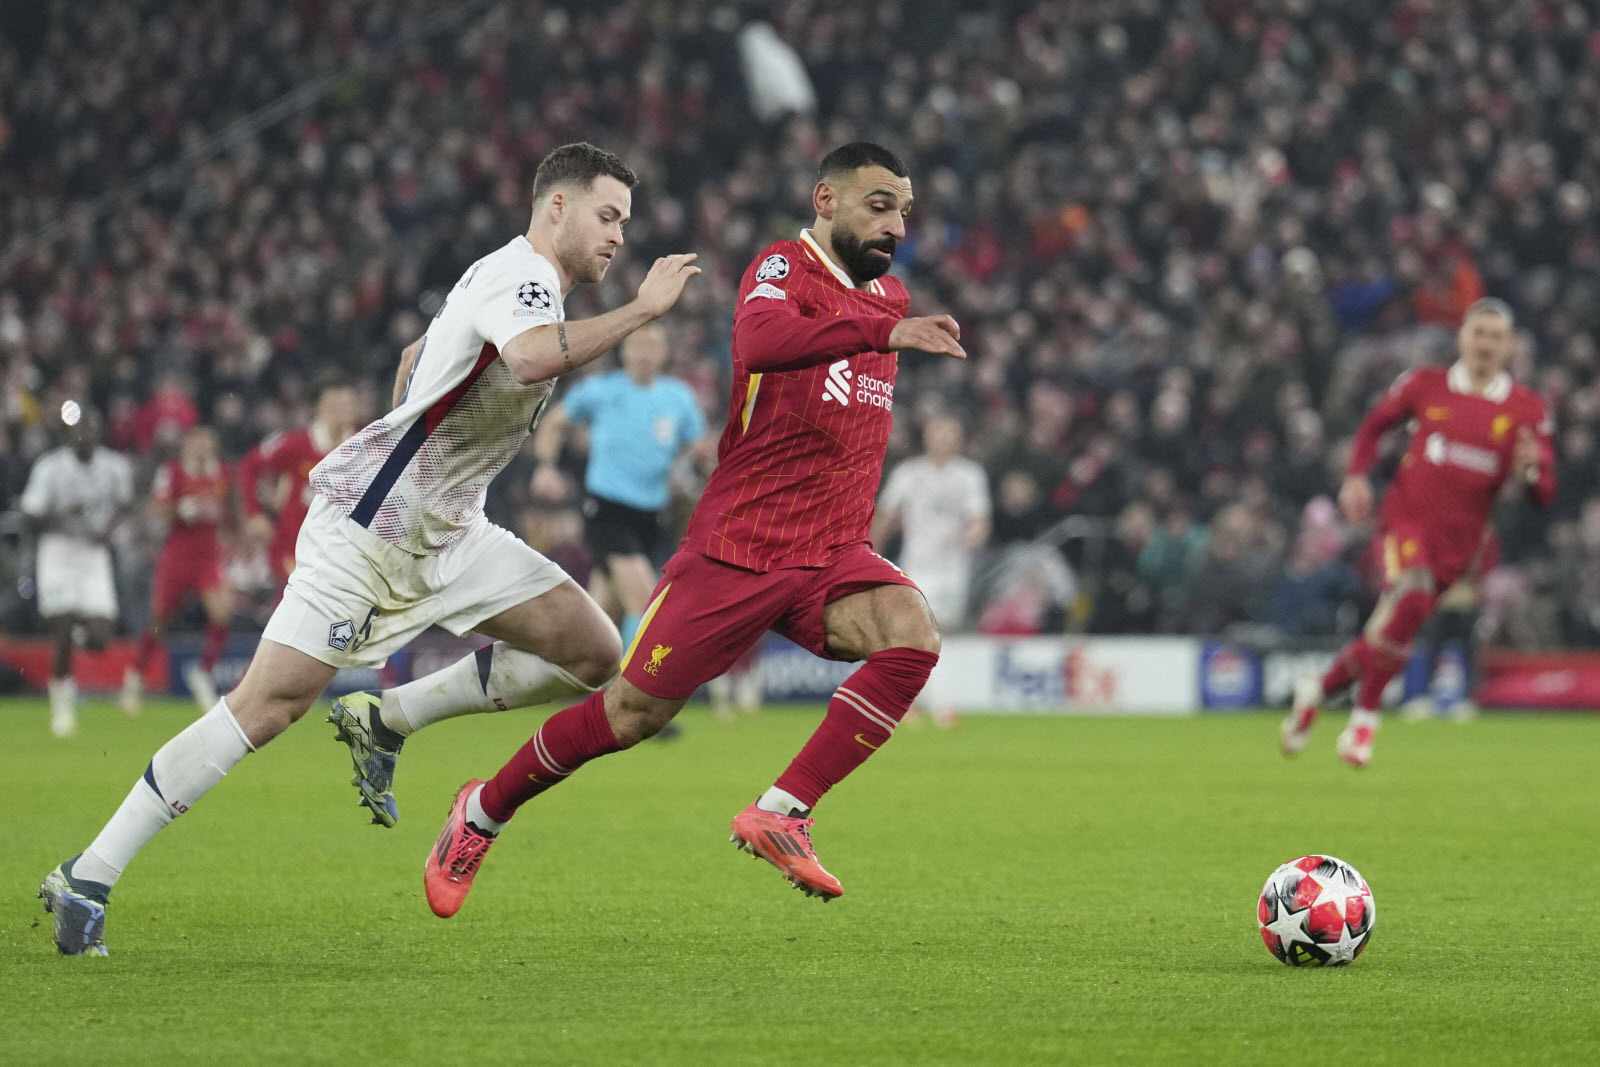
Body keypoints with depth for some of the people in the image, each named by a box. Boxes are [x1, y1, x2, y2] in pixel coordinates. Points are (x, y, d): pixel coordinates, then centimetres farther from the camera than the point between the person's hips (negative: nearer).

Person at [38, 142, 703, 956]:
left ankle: (385, 722, 9)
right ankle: (87, 879, -10)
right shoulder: (519, 274, -14)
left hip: (443, 532, 10)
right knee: (271, 703, -16)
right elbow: (533, 357, -38)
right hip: (366, 522, -10)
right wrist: (644, 309, -29)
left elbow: (416, 360, 30)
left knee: (593, 654, 0)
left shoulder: (517, 279, 16)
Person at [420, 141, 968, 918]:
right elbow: (760, 340, -37)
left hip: (831, 556, 6)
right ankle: (482, 814, 27)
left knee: (913, 639, -24)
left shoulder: (887, 294, 13)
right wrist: (885, 332, -45)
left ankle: (781, 815, -22)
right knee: (631, 715, 1)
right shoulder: (781, 269, -11)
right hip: (735, 551, -6)